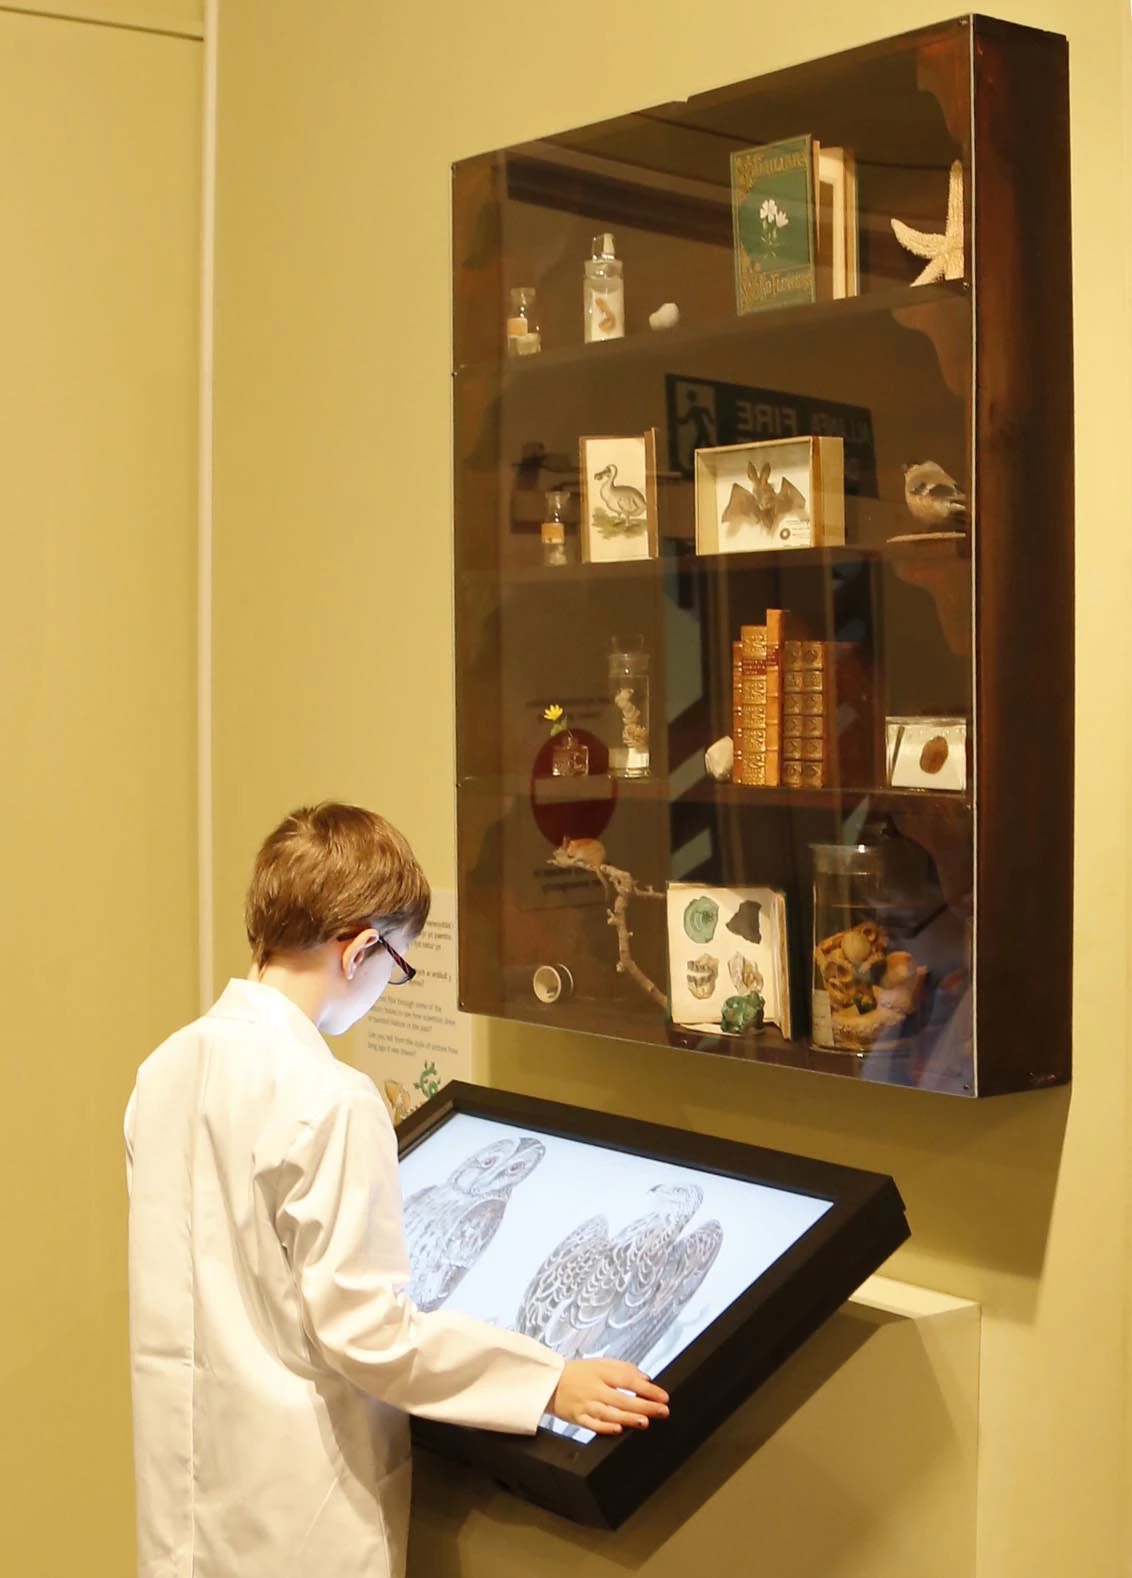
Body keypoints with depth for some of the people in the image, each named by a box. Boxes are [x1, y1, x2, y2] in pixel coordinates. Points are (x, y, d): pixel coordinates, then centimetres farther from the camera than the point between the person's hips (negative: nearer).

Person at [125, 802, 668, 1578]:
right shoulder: (331, 1099, -23)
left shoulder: (166, 1066, 0)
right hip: (293, 1503, -7)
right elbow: (364, 1326, -22)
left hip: (182, 1465, 7)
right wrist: (550, 1381, -16)